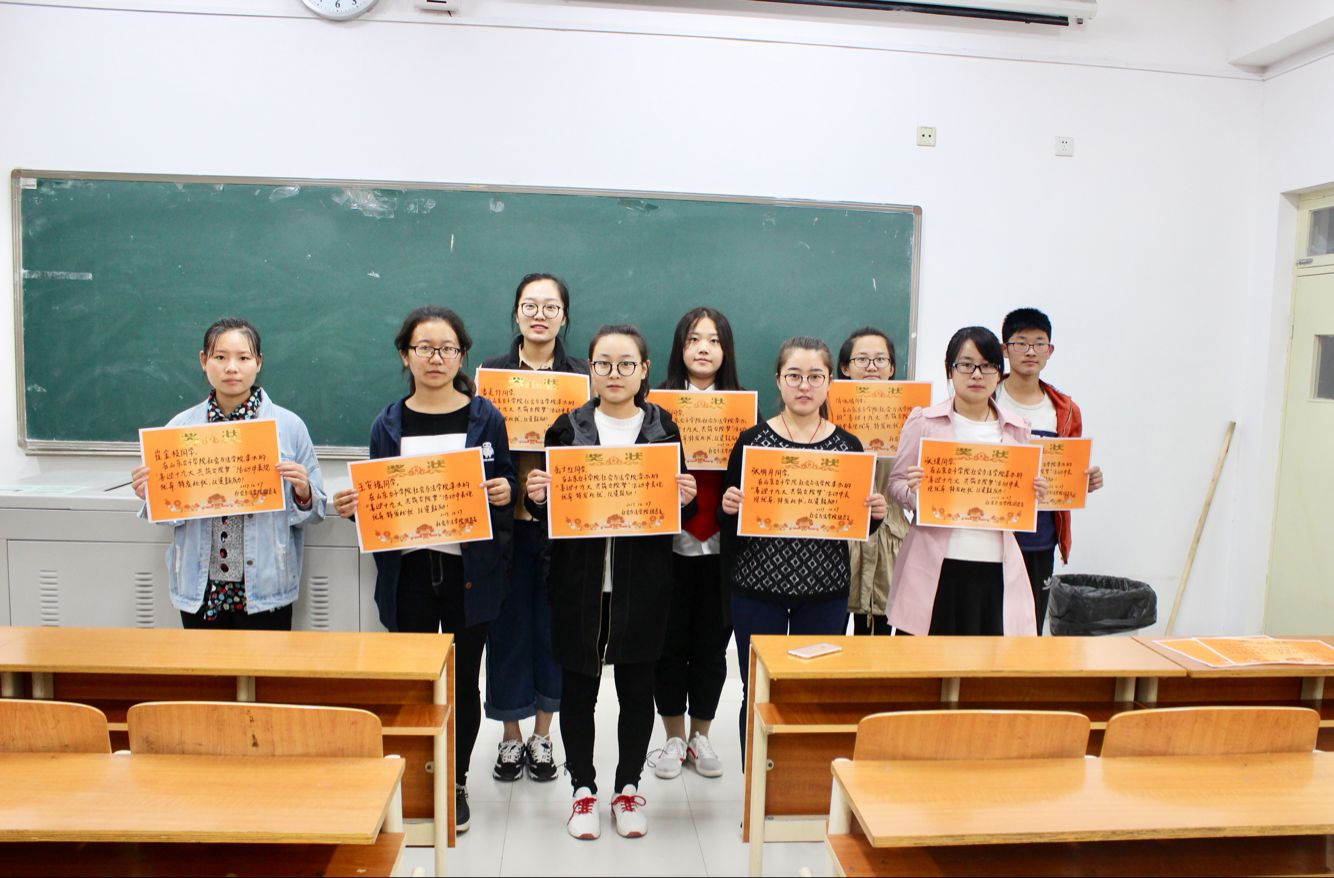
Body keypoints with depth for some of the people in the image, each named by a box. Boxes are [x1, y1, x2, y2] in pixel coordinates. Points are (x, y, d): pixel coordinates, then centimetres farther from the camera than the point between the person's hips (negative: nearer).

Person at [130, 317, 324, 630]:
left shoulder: (289, 425, -3)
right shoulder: (180, 427, 2)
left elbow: (314, 511, 1)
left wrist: (303, 493, -19)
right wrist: (150, 495, -9)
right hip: (200, 588, 2)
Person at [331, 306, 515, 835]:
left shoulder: (485, 418, 1)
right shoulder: (388, 424, 5)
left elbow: (505, 487, 4)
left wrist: (505, 493, -17)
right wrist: (352, 505, -11)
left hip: (469, 571, -1)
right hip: (407, 571, 1)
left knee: (463, 679, 10)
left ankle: (456, 783, 28)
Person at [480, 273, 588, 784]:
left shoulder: (583, 376, 4)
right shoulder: (491, 371, 5)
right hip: (507, 518, 0)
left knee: (554, 624, 8)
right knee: (508, 624, 6)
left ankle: (542, 735, 26)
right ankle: (511, 737, 23)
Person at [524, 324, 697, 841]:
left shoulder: (664, 429, 4)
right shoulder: (566, 428, 3)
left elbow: (680, 510, 6)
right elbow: (545, 505, 6)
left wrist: (687, 500, -16)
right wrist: (535, 496, -16)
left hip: (642, 584, 0)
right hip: (579, 582, 0)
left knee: (637, 688, 11)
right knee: (578, 687, 9)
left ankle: (628, 789, 29)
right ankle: (583, 790, 28)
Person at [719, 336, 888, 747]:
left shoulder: (848, 445, 2)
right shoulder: (751, 440, -2)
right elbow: (728, 519, 3)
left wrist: (876, 514, -11)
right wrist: (728, 507, -18)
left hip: (825, 591, 1)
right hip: (758, 587, -1)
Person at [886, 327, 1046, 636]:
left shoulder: (1016, 429, 11)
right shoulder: (923, 421, 2)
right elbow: (895, 483, 5)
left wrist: (1035, 493, 0)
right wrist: (914, 489, -16)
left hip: (996, 568, 3)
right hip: (935, 566, -2)